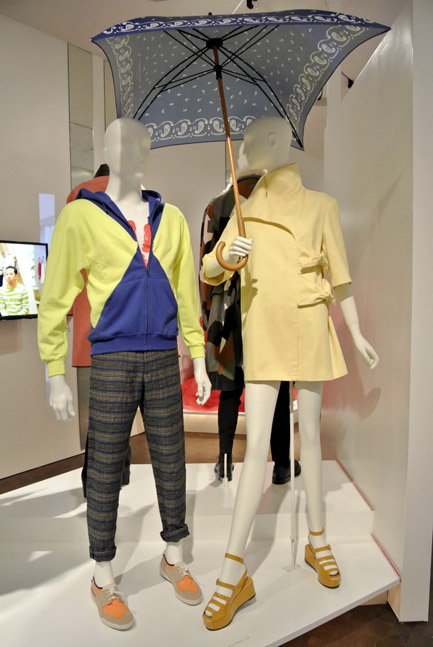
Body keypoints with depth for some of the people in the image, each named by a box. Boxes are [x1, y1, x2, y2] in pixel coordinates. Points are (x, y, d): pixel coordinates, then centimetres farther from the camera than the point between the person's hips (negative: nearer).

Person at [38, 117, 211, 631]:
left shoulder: (171, 218, 9)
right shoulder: (81, 216, -2)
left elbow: (186, 293, 11)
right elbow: (56, 298, -2)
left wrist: (199, 358, 9)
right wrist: (55, 376, -5)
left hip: (163, 359, 4)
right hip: (112, 362, -3)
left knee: (170, 462, 12)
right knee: (105, 472, 6)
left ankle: (173, 557, 34)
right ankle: (104, 579, 27)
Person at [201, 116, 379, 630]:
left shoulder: (320, 205, 4)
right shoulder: (245, 211, 11)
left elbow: (340, 276, 6)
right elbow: (208, 273, 4)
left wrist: (357, 335, 6)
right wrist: (226, 257, -18)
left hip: (308, 332, -1)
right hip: (262, 338, 2)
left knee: (309, 436, 8)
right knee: (257, 445, -3)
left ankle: (317, 541, 29)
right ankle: (234, 572, 4)